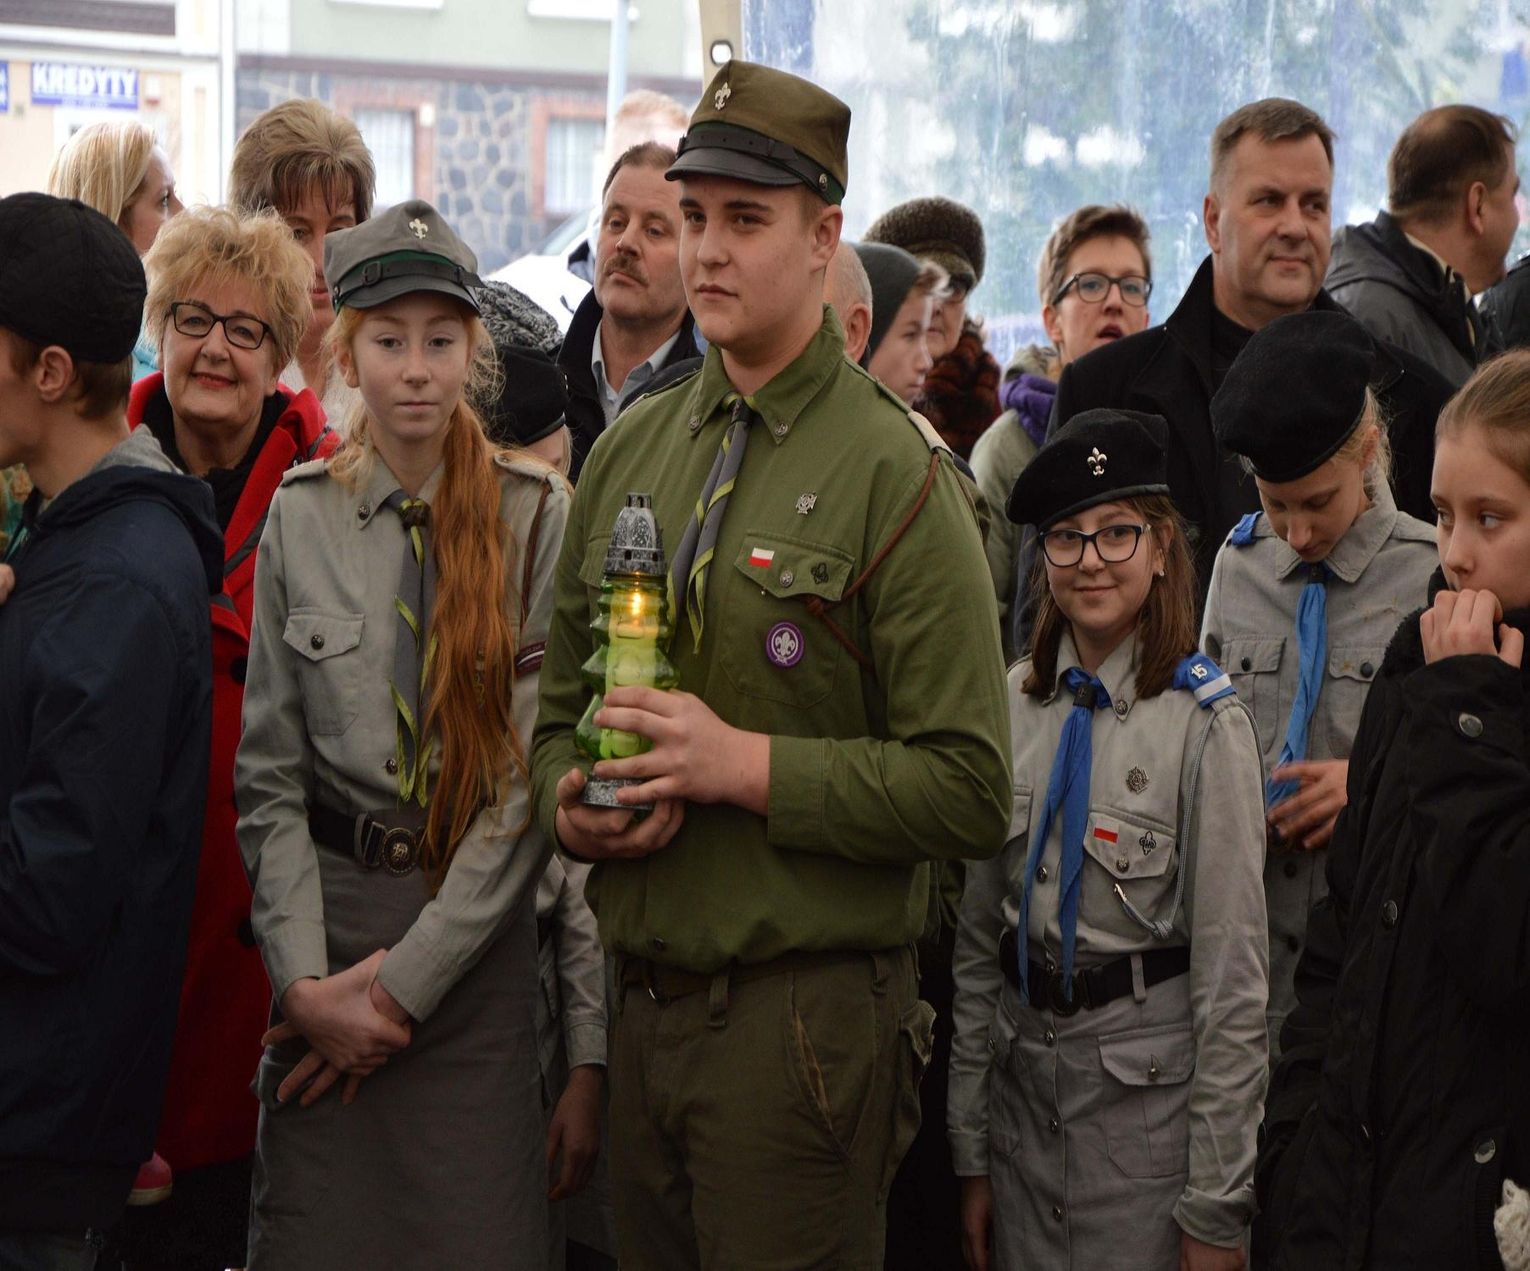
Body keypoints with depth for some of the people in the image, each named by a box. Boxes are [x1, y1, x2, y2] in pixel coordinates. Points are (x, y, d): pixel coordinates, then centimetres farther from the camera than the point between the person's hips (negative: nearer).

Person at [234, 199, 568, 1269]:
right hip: (326, 907, 2)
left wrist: (401, 980, -10)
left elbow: (539, 770, -8)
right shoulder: (299, 518, 2)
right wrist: (305, 979, -7)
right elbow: (269, 772, 3)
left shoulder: (537, 518, -4)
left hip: (478, 934, -1)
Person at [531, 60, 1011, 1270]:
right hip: (643, 1005, 6)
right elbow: (558, 703, 19)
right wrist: (570, 802, -2)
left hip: (806, 1020, -6)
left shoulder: (893, 473, -9)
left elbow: (969, 790, -14)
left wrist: (744, 764, -18)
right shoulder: (630, 451, 11)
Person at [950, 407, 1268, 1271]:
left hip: (1150, 1090, -4)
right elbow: (976, 937, 8)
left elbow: (1233, 981, -10)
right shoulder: (1014, 704, 4)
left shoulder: (1204, 721, -10)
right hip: (1023, 1076, 4)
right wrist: (971, 1152, 7)